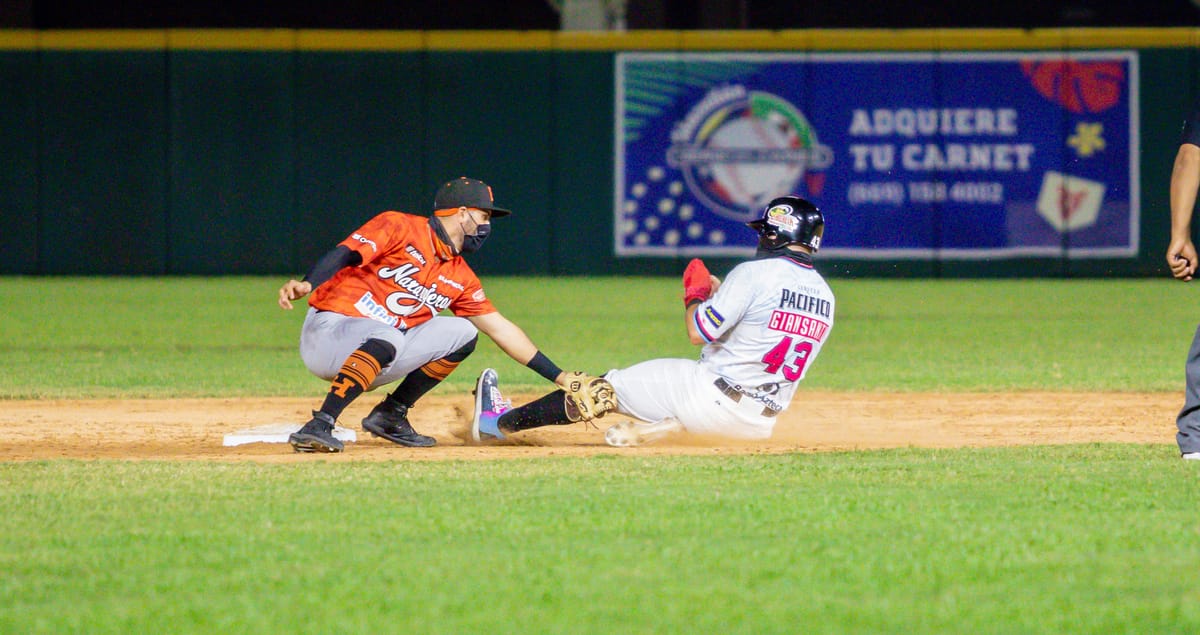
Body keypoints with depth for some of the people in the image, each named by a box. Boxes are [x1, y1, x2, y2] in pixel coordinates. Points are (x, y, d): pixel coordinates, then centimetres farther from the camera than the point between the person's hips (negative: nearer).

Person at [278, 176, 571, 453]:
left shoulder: (459, 277, 12)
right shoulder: (398, 228, -8)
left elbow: (500, 329, 16)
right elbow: (344, 255, -20)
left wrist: (559, 377, 13)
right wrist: (306, 285, -39)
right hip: (328, 329, -8)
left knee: (462, 333, 7)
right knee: (388, 338, -38)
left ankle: (390, 415, 7)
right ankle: (319, 426, -42)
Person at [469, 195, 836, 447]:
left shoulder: (755, 274, -14)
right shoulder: (824, 294, 8)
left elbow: (698, 333, -16)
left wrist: (695, 295, 5)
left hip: (714, 398, -6)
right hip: (761, 424, 6)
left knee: (604, 389, 9)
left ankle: (499, 422, 20)